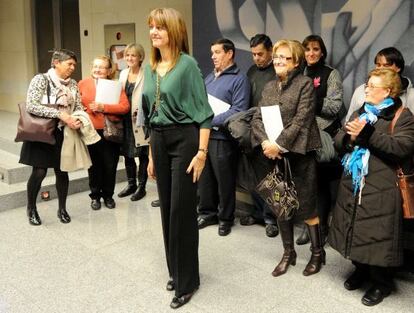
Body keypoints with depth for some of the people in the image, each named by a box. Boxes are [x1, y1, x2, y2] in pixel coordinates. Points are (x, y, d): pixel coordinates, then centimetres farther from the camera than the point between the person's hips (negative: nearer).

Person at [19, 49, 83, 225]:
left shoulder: (73, 84, 6)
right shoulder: (41, 79, -10)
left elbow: (79, 107, 7)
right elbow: (31, 106, -21)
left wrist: (78, 121, -17)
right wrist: (60, 114, -26)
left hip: (64, 134, 4)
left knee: (62, 172, 8)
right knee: (39, 172, -3)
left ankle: (62, 209, 25)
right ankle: (31, 208, 20)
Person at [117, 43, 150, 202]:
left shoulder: (146, 74, -11)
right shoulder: (123, 74, 11)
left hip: (141, 120, -7)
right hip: (126, 119, 7)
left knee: (143, 154, 6)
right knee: (127, 153, 15)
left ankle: (141, 186, 18)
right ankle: (131, 184, 30)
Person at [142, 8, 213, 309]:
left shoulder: (188, 64, -9)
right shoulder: (150, 69, 11)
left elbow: (203, 113, -11)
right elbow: (150, 115, 14)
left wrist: (202, 152, -17)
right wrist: (151, 155, 14)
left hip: (185, 139, -6)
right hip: (159, 141, 7)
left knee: (182, 210, -2)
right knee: (167, 208, 12)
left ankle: (187, 280, 13)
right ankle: (176, 270, 29)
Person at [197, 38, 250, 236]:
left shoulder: (239, 79, -6)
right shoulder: (209, 77, 17)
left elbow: (239, 110, -16)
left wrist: (211, 121, -18)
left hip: (222, 136, -7)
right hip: (203, 134, 7)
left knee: (224, 180, 4)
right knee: (205, 177, 14)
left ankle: (225, 218, 19)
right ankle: (207, 212, 28)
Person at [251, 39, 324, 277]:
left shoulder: (305, 83, -4)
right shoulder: (269, 87, 13)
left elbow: (301, 120, -14)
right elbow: (257, 118, 6)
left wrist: (279, 144, -18)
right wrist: (265, 142, -11)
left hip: (298, 154, -5)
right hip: (272, 156, 6)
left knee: (306, 205, 0)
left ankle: (318, 252, 20)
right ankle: (289, 253, 25)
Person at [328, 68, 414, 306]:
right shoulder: (360, 113, 16)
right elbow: (338, 141, 9)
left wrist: (368, 134, -22)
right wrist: (350, 137, -14)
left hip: (381, 189, -6)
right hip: (353, 184, 6)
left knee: (378, 234, 0)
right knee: (355, 229, 14)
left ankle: (382, 282, 20)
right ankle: (361, 269, 36)